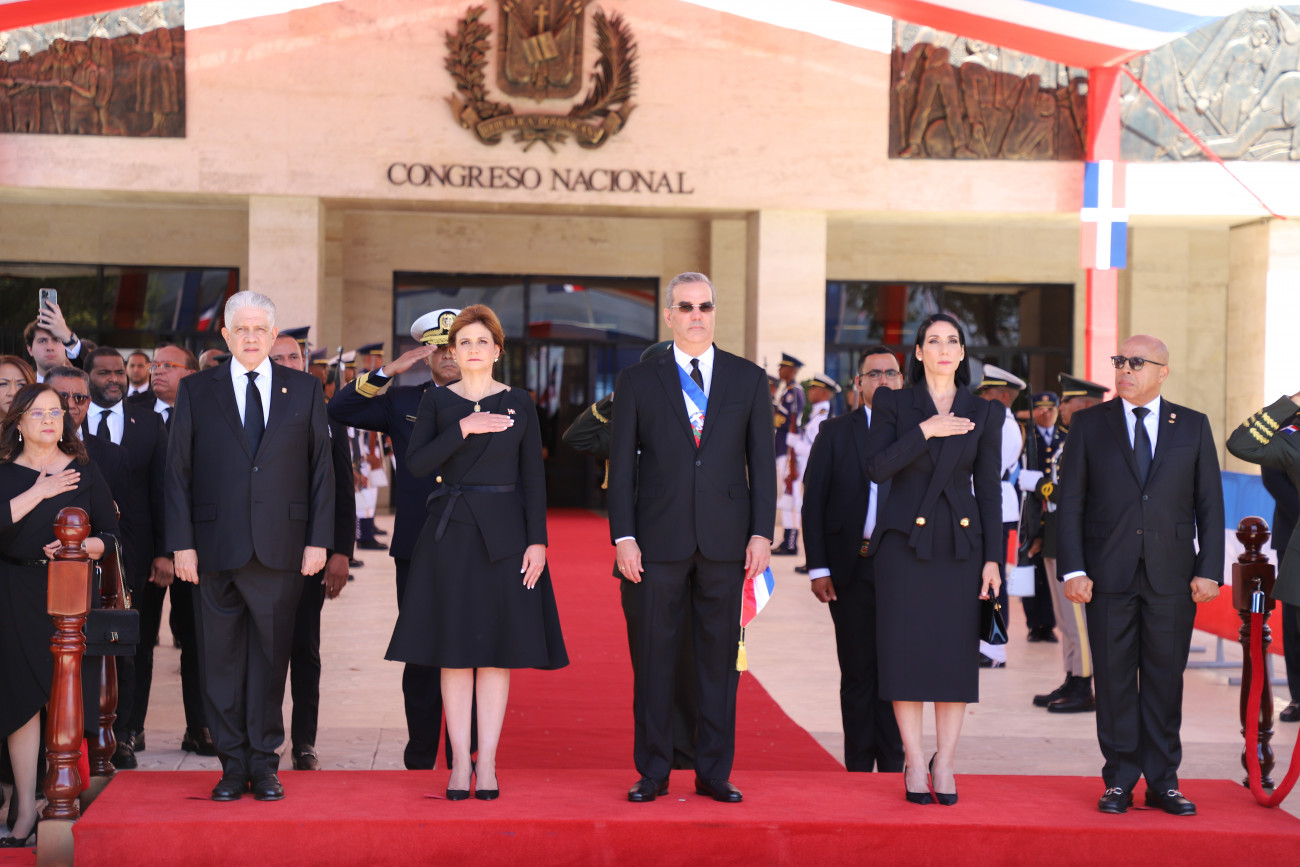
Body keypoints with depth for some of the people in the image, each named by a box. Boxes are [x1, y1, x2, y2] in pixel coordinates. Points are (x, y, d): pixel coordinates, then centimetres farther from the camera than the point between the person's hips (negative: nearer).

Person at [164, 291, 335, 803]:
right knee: (222, 658, 4)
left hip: (281, 549, 0)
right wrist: (182, 543, -3)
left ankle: (263, 764, 11)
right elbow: (177, 470, 5)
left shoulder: (305, 390, 8)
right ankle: (233, 765, 13)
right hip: (217, 548, 0)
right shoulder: (196, 391, 7)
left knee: (271, 655, 3)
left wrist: (318, 539, -1)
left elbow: (321, 468, 7)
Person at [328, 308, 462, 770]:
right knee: (421, 658, 7)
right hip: (417, 551, 1)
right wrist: (389, 371, -7)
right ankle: (419, 762, 16)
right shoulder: (402, 402, 11)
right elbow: (340, 409, 1)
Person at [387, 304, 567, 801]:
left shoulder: (518, 404, 5)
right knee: (455, 650, 1)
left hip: (504, 535, 0)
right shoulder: (437, 402, 6)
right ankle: (459, 762, 7)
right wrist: (463, 429, -17)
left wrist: (537, 541, -6)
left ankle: (487, 762, 5)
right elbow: (417, 464, -7)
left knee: (497, 648, 0)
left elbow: (534, 478, 2)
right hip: (451, 533, 0)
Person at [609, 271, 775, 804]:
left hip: (726, 540, 1)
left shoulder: (749, 379, 9)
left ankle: (714, 772, 12)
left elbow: (761, 461, 7)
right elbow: (622, 464, 4)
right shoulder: (637, 381, 6)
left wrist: (761, 534, -2)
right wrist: (623, 536, -4)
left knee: (720, 656, 4)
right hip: (660, 540, -1)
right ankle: (652, 772, 11)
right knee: (655, 656, 2)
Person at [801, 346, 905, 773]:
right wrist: (818, 568, -4)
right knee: (858, 673, 6)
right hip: (851, 569, 0)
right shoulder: (835, 433, 6)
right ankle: (859, 768, 14)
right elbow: (813, 503, 3)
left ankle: (893, 767, 13)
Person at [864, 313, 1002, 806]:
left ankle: (945, 763, 9)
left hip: (960, 543, 1)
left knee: (956, 654, 0)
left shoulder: (985, 414, 8)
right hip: (905, 541, -1)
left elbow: (989, 490, 6)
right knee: (906, 653, -2)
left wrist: (993, 558, 0)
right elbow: (878, 468, -8)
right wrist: (924, 431, -15)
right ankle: (913, 761, 7)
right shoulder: (893, 405, 5)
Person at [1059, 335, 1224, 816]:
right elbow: (1071, 502, 4)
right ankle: (1120, 781, 12)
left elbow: (1210, 504, 7)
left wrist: (1209, 570, -2)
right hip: (1109, 576, 0)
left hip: (1172, 577, 1)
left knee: (1166, 680, 4)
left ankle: (1163, 781, 13)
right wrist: (1073, 569, -5)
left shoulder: (1193, 426, 8)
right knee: (1114, 681, 3)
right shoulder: (1088, 424, 6)